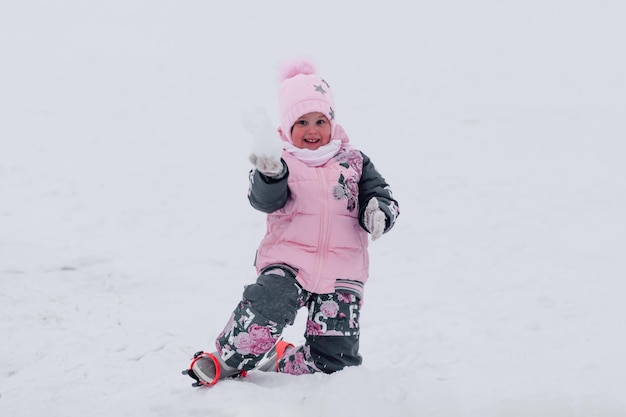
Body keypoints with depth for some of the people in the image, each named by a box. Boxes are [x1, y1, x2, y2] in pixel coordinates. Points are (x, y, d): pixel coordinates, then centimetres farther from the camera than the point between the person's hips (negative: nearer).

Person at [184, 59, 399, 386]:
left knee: (335, 358, -3)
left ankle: (277, 361, 22)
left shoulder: (354, 162, 10)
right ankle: (225, 361, -12)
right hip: (287, 264, -3)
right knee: (264, 308, -33)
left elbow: (381, 197, 7)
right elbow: (266, 200, -17)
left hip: (341, 273, 3)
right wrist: (269, 173, -41)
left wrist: (378, 215, -20)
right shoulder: (280, 163, 2)